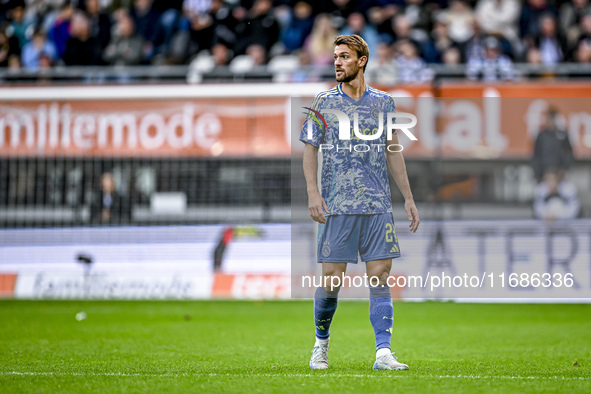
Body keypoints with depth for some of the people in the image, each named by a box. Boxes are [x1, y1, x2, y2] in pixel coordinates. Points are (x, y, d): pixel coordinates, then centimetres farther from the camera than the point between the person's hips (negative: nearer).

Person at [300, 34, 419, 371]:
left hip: (378, 205, 2)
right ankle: (322, 344, 20)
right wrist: (313, 192, -9)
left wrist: (409, 198, 12)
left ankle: (383, 353, -5)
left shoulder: (384, 101, 9)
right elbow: (311, 149, 5)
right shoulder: (324, 102, 4)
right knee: (331, 279, -1)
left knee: (380, 276, -5)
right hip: (337, 206, -2)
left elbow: (393, 152, 15)